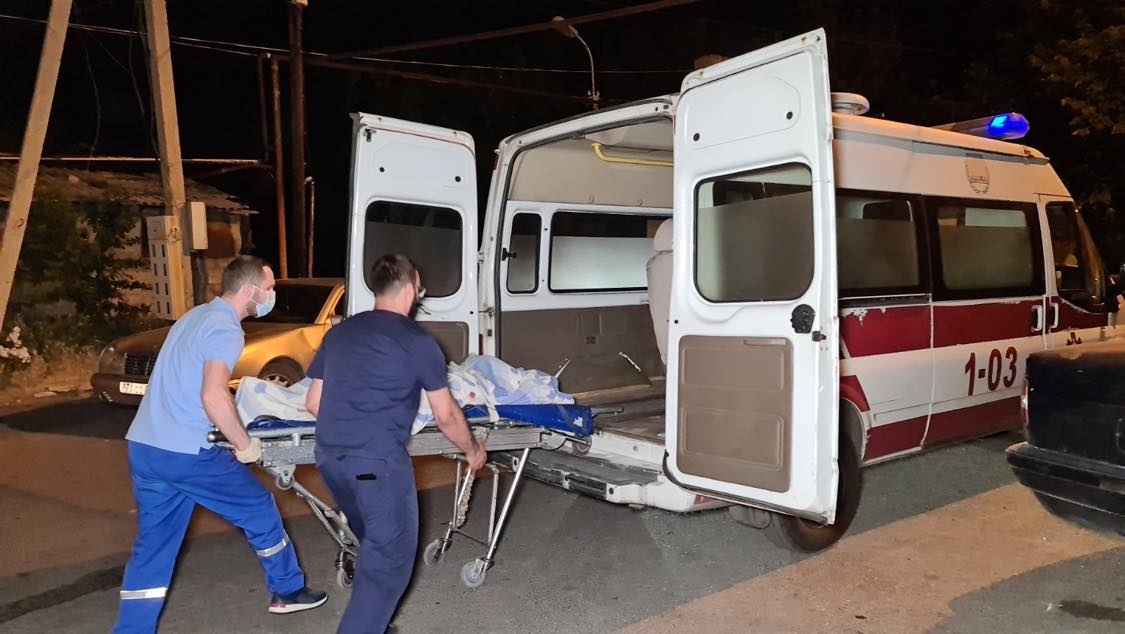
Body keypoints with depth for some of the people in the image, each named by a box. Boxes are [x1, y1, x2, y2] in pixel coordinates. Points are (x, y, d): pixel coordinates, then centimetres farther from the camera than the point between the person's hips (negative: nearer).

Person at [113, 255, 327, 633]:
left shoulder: (195, 316, 16)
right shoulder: (226, 329, -14)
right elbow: (213, 397, -26)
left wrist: (234, 409, 28)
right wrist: (244, 444, -14)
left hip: (143, 447, 9)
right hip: (185, 453, -9)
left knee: (152, 546, 13)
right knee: (259, 511, 9)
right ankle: (288, 592, 25)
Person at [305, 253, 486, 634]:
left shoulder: (338, 333, 13)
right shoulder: (417, 341, -4)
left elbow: (313, 404, 17)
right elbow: (446, 417, 1)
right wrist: (472, 450, 19)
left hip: (329, 456, 7)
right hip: (378, 461, -7)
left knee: (376, 545, 27)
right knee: (391, 558, 7)